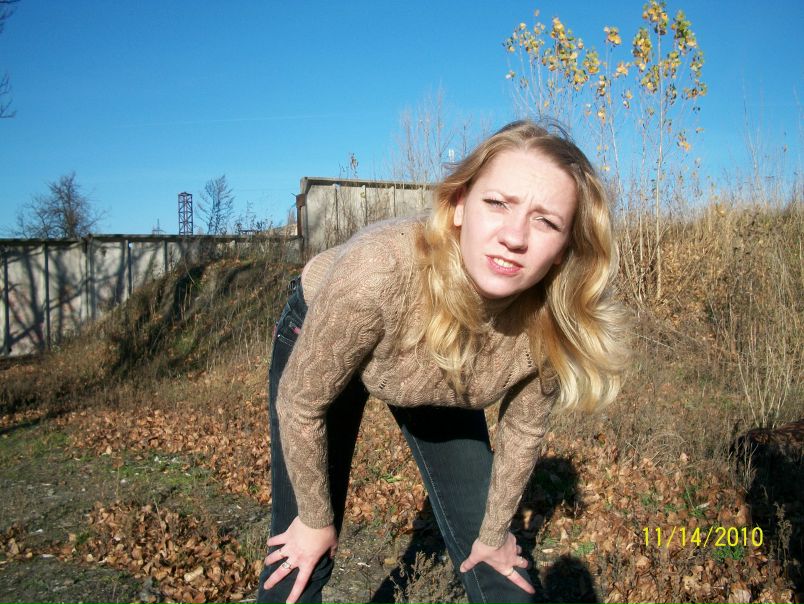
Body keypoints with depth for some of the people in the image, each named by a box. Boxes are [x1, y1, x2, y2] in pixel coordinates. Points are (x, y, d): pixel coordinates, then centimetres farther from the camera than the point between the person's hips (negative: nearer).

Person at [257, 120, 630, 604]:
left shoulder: (550, 322, -30)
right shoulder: (378, 271, -42)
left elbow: (523, 431, -10)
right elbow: (301, 402, -25)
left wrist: (493, 534, 4)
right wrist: (316, 520, -10)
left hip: (438, 387, 3)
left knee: (492, 560, 8)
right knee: (302, 560, 0)